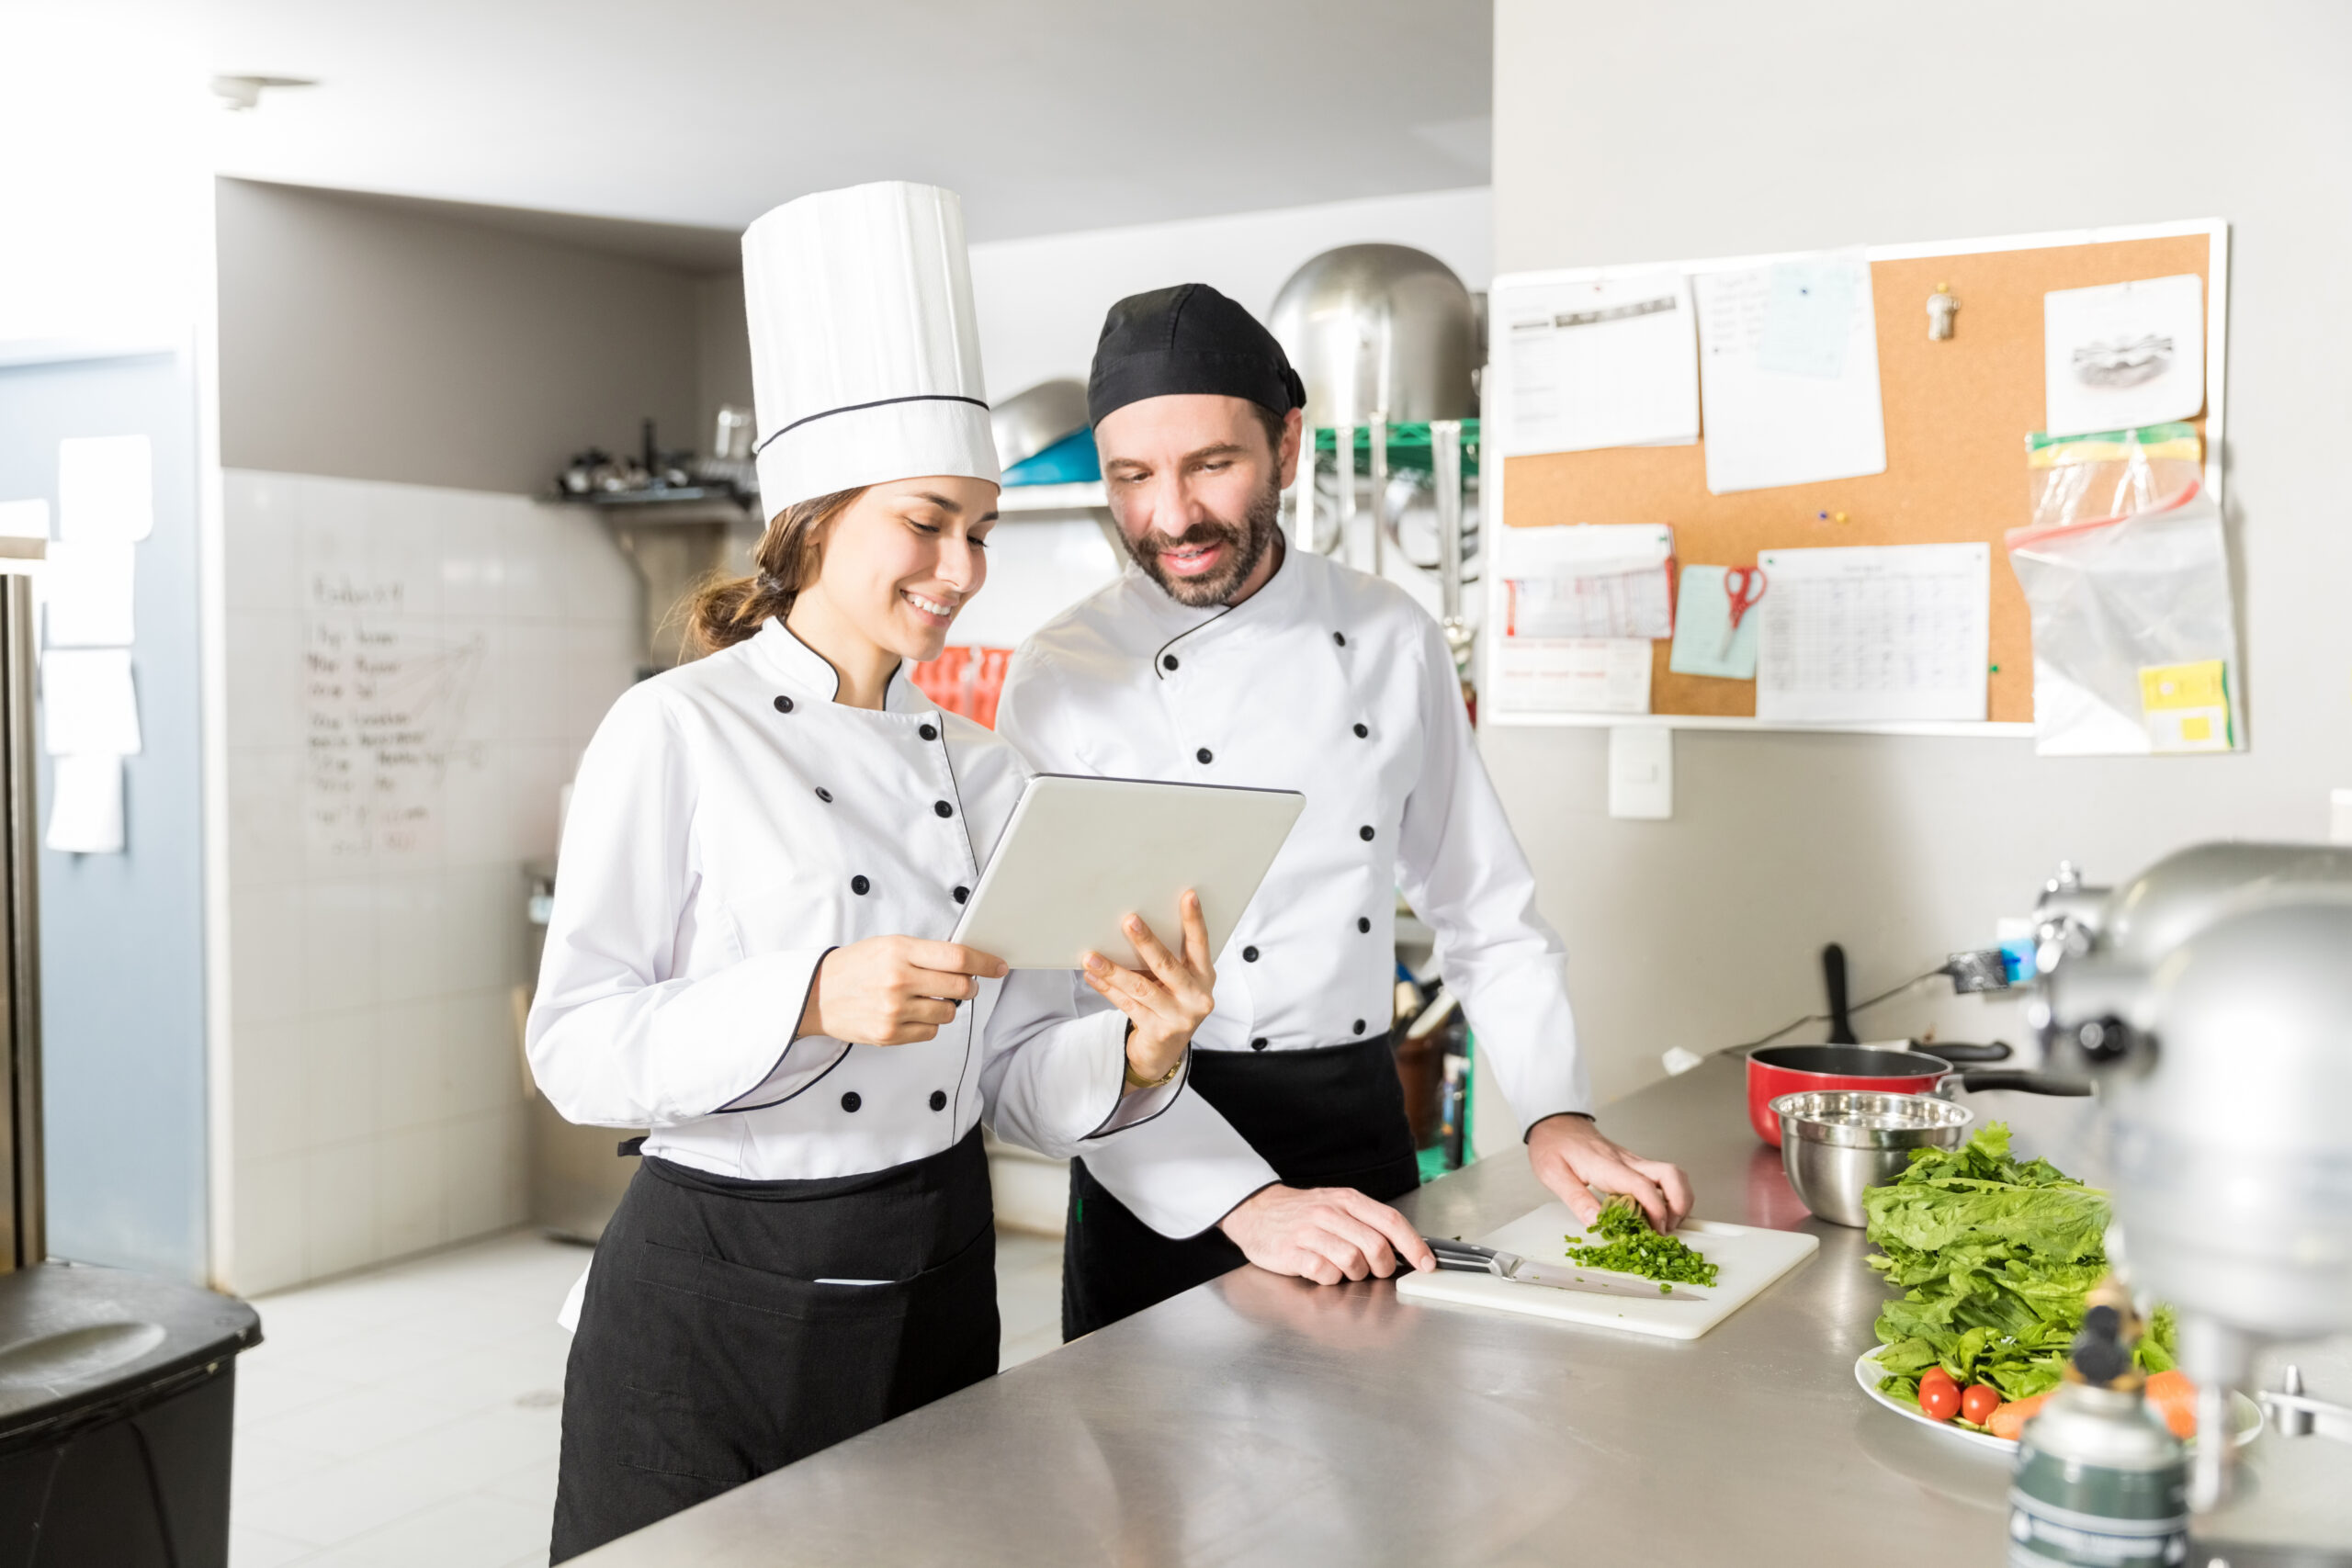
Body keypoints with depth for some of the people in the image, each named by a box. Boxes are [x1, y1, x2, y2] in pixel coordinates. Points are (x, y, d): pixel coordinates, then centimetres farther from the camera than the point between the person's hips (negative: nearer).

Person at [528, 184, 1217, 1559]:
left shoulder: (981, 768, 6)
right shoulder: (678, 734, -10)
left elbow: (1019, 1081, 6)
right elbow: (579, 1048, -15)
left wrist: (1139, 1052, -15)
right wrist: (809, 999, -30)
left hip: (937, 1287, 5)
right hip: (720, 1292, -5)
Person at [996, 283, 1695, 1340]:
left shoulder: (1393, 639, 0)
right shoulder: (1064, 679, -12)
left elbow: (1486, 908, 7)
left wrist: (1556, 1113, -7)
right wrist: (1246, 1201, -27)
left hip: (1366, 1130, 4)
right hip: (1167, 1166, -3)